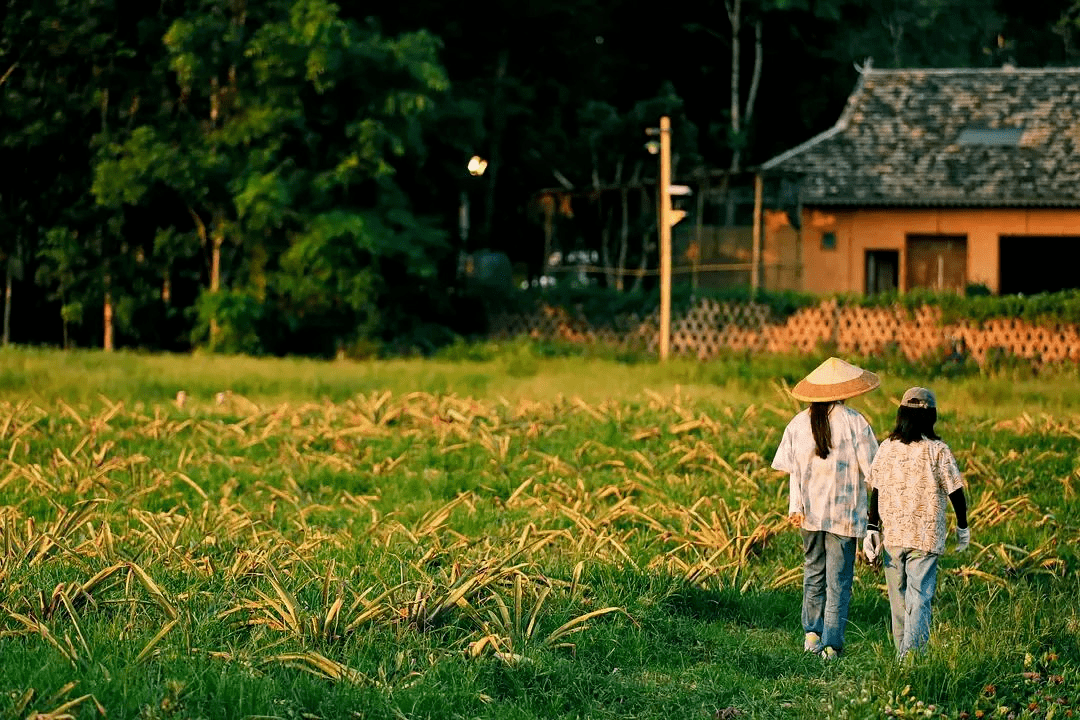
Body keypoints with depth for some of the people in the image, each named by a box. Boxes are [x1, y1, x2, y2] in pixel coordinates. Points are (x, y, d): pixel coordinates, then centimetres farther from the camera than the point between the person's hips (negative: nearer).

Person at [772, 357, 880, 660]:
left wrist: (794, 507, -4)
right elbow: (871, 470, -8)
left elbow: (793, 469, -3)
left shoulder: (798, 423, 1)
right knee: (839, 579, 3)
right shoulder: (854, 422, -10)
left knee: (813, 572, 20)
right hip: (845, 512, -3)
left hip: (810, 511, 3)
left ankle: (812, 633, 17)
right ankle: (831, 643, 1)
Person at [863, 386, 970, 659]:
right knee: (919, 598, -2)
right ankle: (913, 654, -12)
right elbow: (955, 491, -3)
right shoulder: (937, 450, -7)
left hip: (892, 534, 3)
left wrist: (872, 528, 6)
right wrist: (963, 526, 10)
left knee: (898, 597, 14)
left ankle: (903, 653, 22)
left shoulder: (887, 447, 1)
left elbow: (876, 490, 1)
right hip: (925, 535, -3)